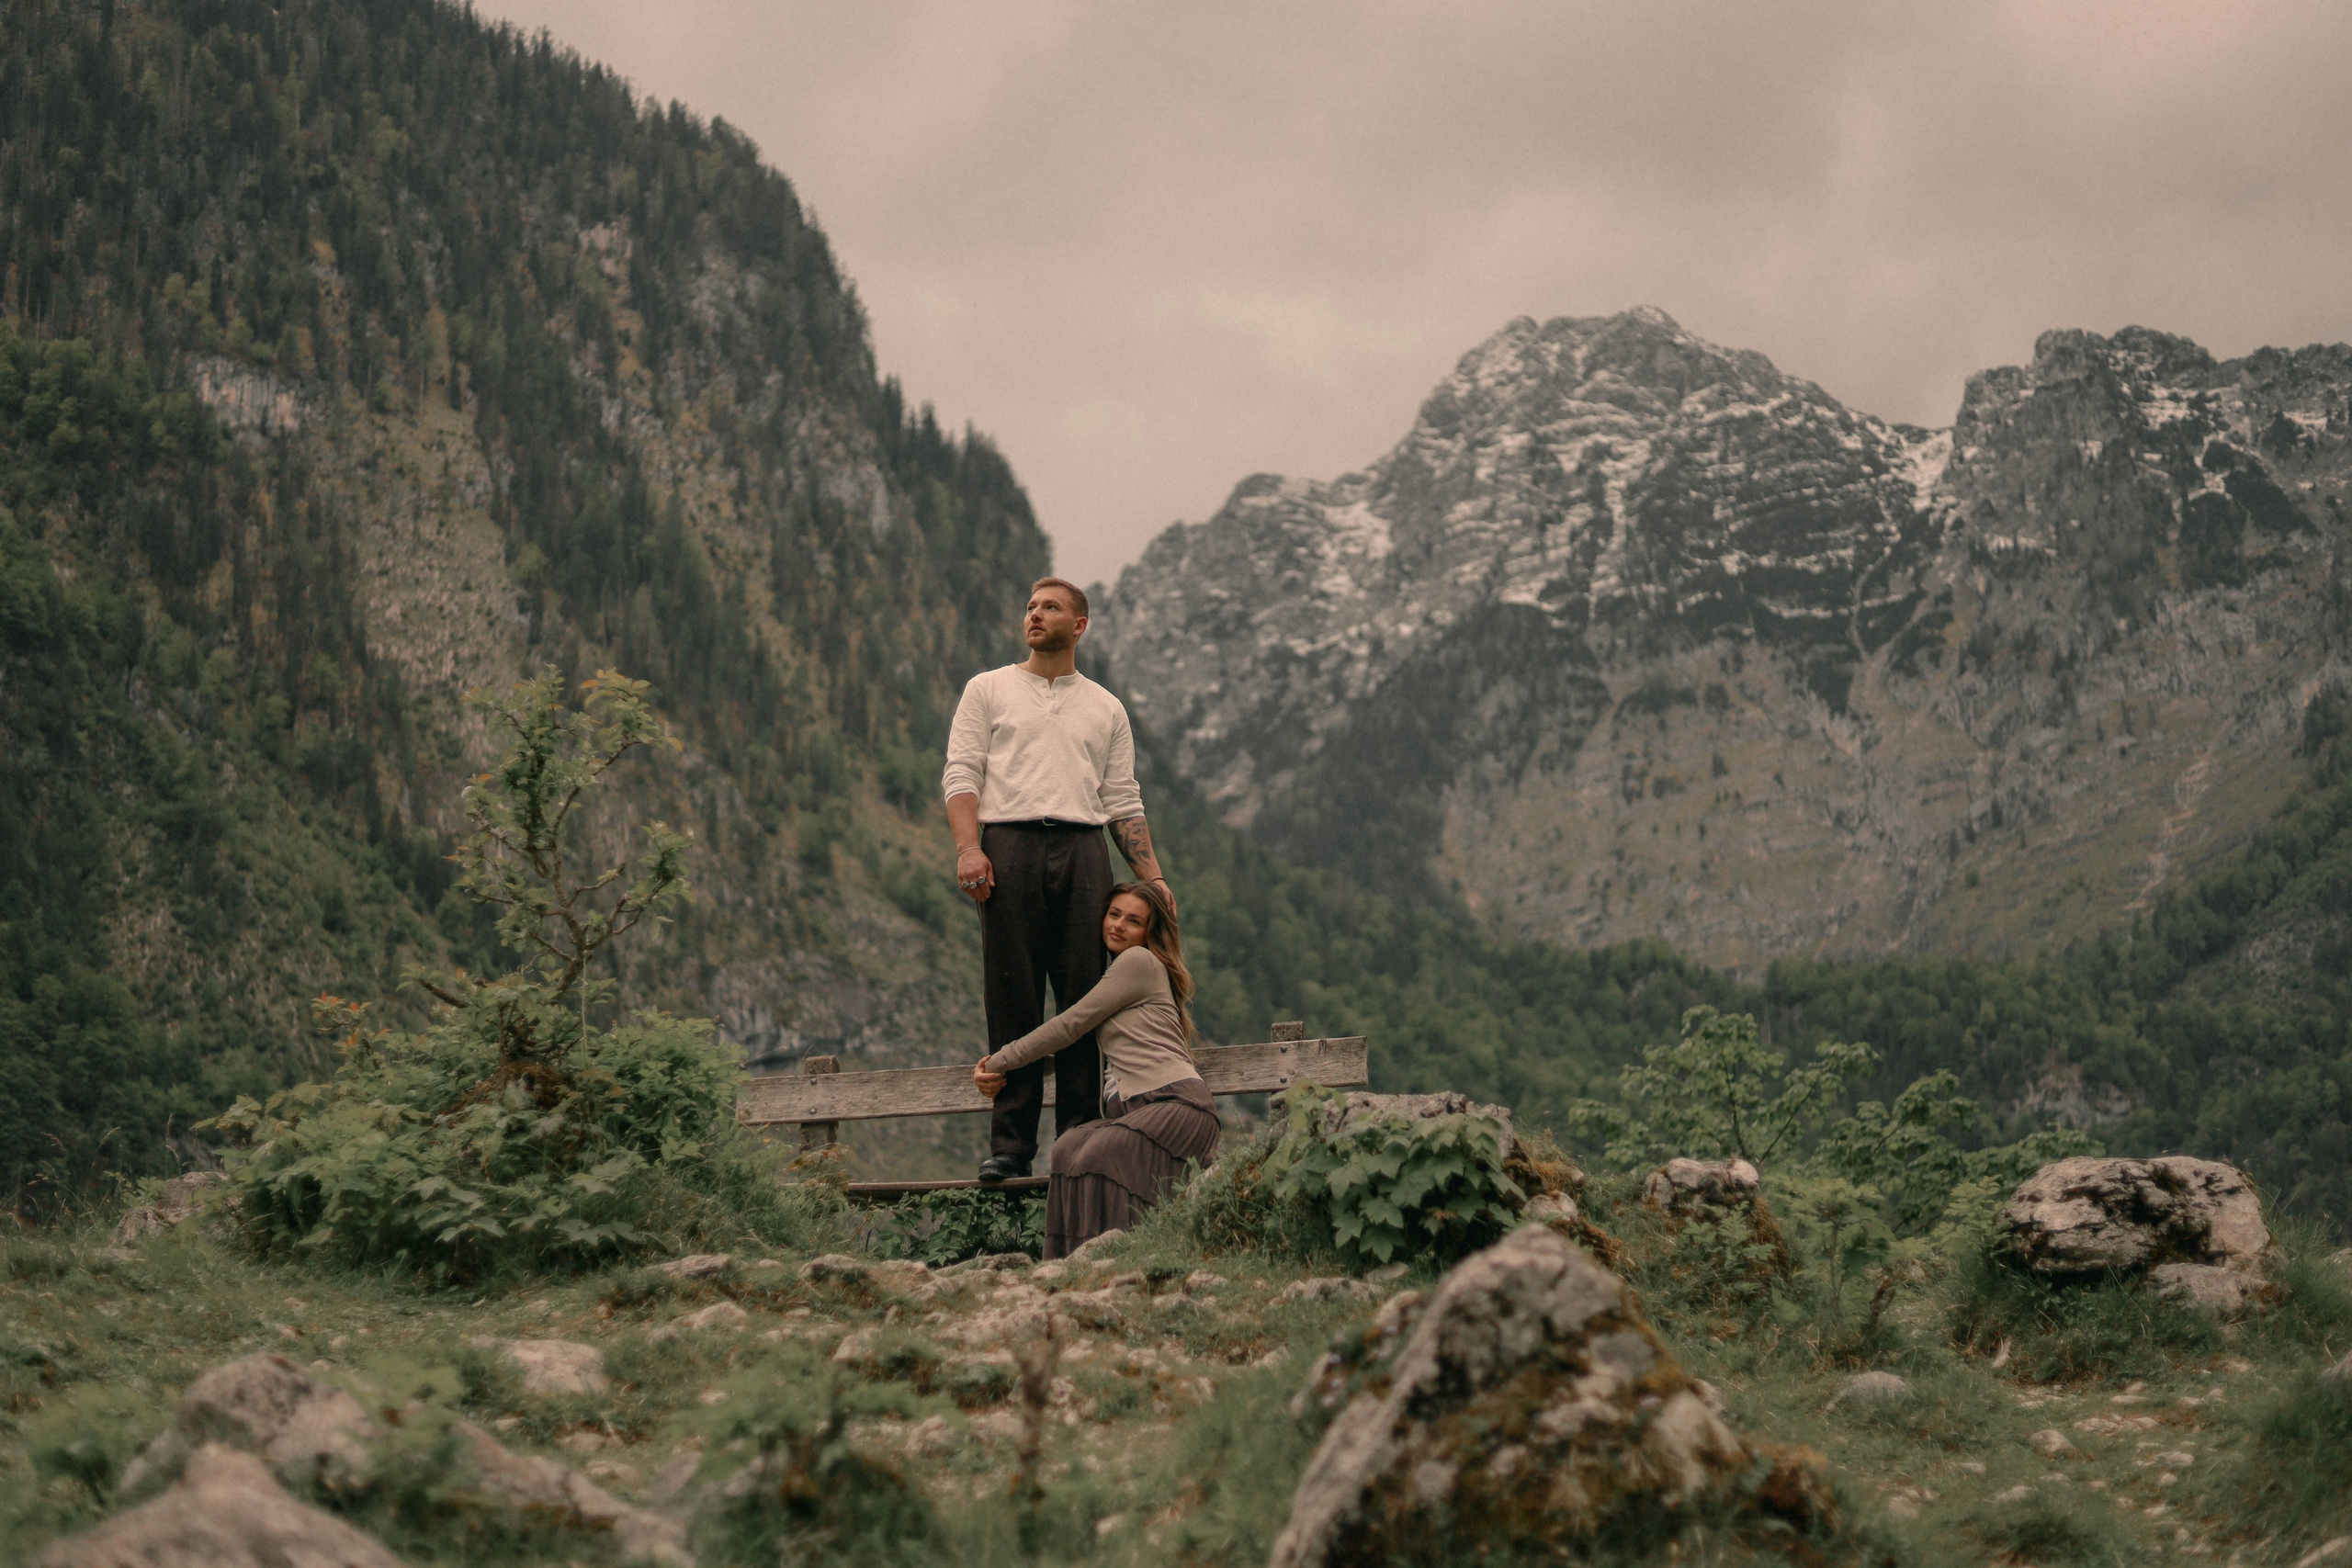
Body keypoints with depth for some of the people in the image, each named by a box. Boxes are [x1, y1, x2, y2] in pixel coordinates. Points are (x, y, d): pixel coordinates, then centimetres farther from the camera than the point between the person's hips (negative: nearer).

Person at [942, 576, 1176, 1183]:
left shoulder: (1105, 708, 20)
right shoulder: (988, 690, 14)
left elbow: (1122, 800, 16)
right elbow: (961, 774, 4)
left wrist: (1151, 876, 6)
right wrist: (968, 846, -13)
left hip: (1082, 853, 2)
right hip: (1010, 847, -2)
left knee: (1084, 997, -2)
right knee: (1012, 1000, -3)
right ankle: (1010, 1143, 0)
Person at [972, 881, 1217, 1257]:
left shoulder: (1139, 961, 3)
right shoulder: (1112, 976, 32)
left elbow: (1070, 1026, 0)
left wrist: (1001, 1061, 7)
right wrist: (996, 1071, 15)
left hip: (1177, 1103, -8)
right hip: (1137, 1109, 8)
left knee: (1097, 1156, -32)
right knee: (1068, 1150, -21)